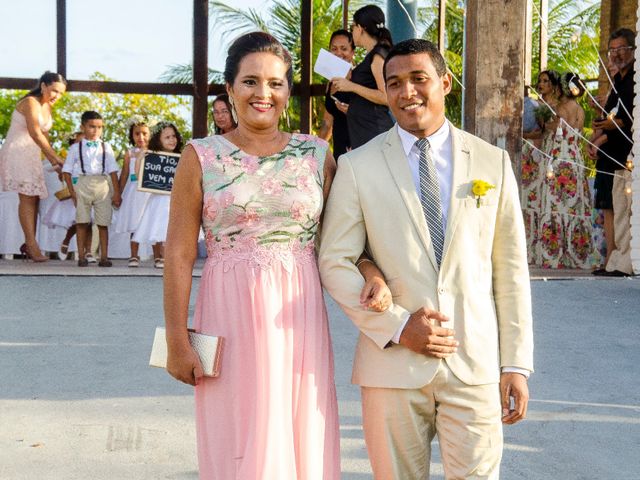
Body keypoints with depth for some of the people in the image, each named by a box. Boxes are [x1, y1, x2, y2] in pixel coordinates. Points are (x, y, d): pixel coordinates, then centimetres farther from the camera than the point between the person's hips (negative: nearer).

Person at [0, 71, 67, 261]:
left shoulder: (47, 107, 13)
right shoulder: (30, 102, -14)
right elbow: (35, 133, -23)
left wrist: (53, 162, 8)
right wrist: (56, 157, -24)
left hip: (31, 156, 9)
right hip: (17, 153, -9)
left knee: (34, 197, 5)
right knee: (27, 197, -16)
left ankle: (28, 245, 10)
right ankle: (32, 245, -21)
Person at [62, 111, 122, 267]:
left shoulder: (106, 147, 11)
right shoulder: (75, 148, 9)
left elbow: (113, 171, 7)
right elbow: (66, 171, 6)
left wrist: (116, 193, 0)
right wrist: (72, 191, -4)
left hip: (102, 185, 1)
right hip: (83, 184, -1)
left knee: (103, 223, 0)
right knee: (82, 222, -2)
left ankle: (104, 257, 5)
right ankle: (82, 257, 4)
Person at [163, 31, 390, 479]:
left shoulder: (317, 154, 4)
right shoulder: (201, 156, -1)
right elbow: (179, 253, -2)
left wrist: (372, 273, -11)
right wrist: (177, 341, -5)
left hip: (298, 314, 2)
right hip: (231, 315, -2)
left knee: (304, 439, 8)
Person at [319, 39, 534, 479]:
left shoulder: (493, 163, 6)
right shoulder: (358, 167, 1)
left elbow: (510, 270, 6)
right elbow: (335, 263, -1)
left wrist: (516, 363, 3)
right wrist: (397, 327, -11)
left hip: (476, 365, 1)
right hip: (392, 364, -1)